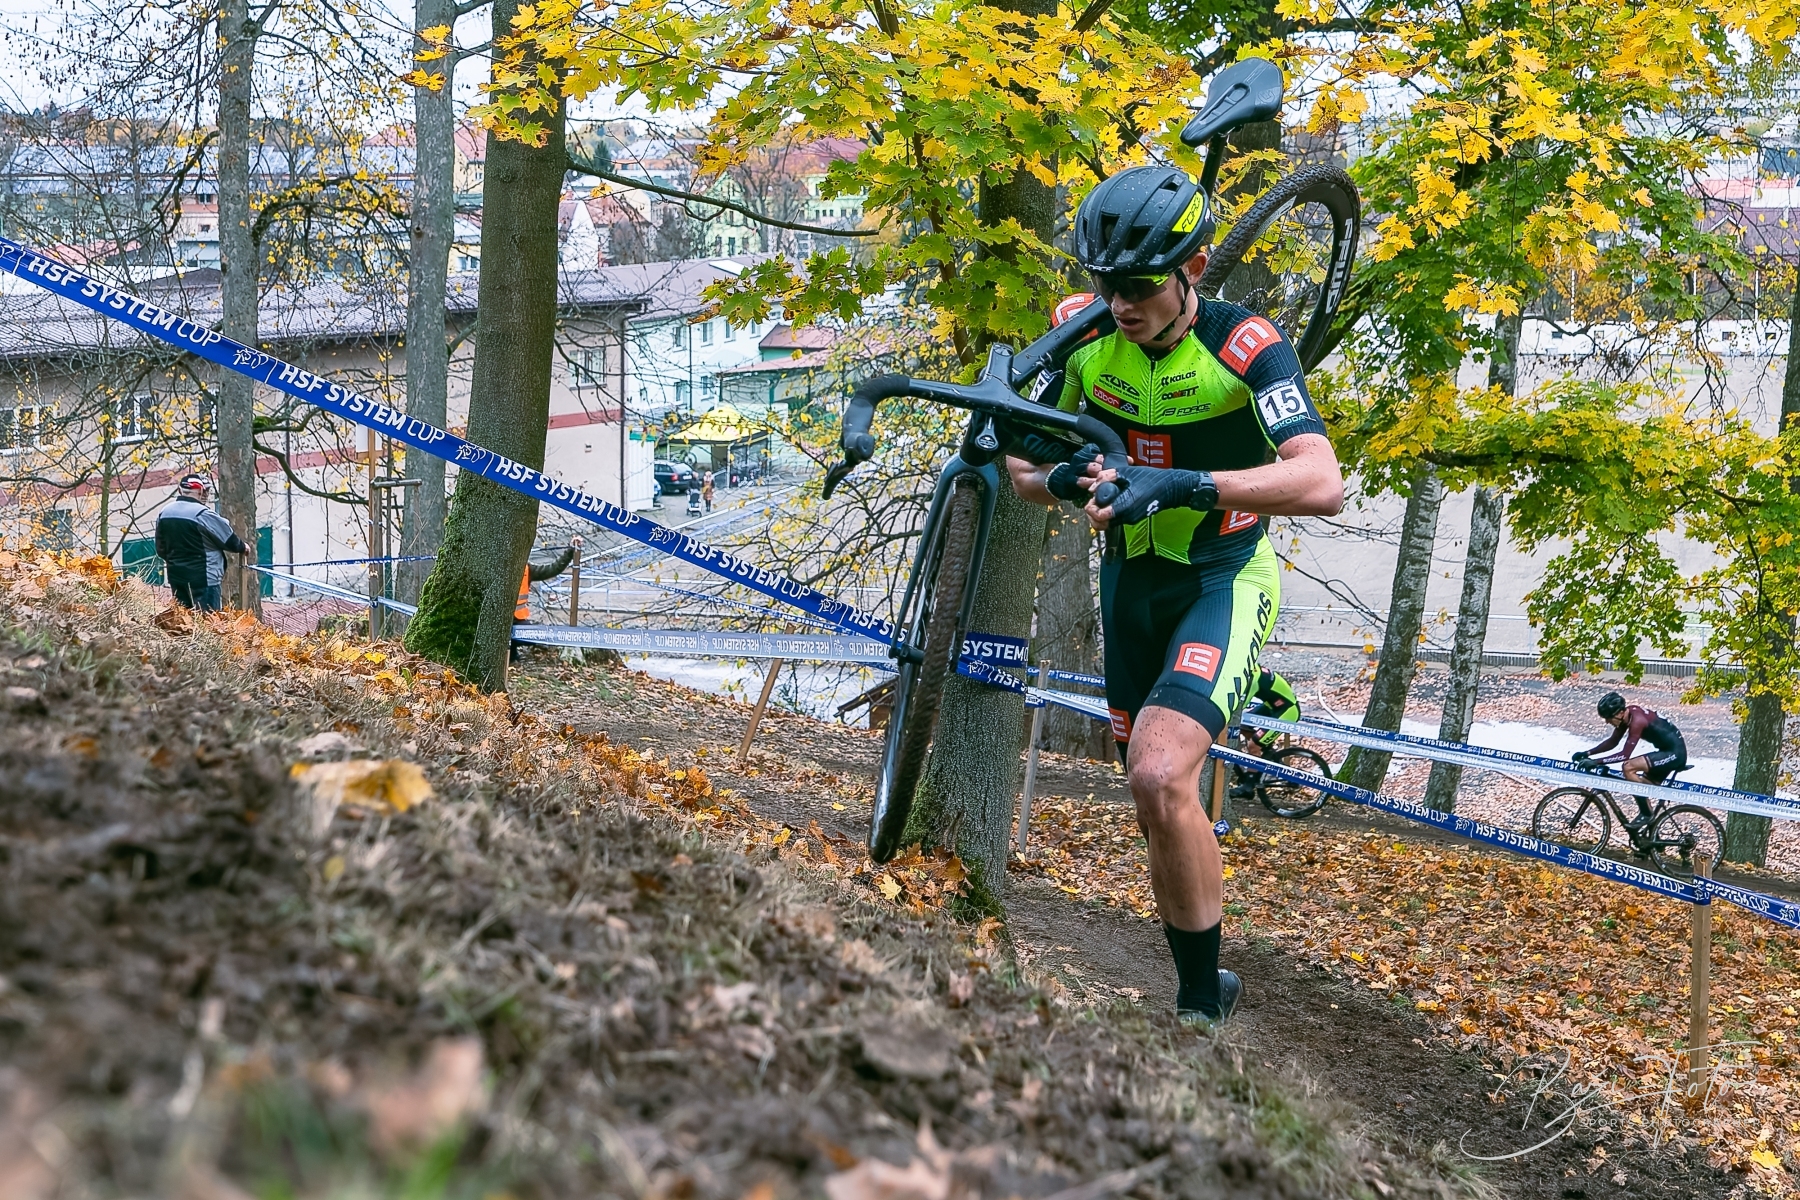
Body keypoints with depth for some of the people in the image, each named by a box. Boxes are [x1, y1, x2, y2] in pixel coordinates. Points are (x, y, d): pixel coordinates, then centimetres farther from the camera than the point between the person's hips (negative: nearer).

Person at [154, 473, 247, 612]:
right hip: (203, 577, -8)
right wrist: (243, 548, 14)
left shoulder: (164, 513, 8)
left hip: (176, 577, 8)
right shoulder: (202, 514, -16)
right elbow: (230, 539, -7)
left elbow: (161, 549, 17)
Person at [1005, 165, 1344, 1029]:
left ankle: (1203, 1006, -9)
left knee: (1160, 775, -27)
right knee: (1156, 800, 13)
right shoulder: (1088, 341, -7)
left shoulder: (1244, 345, -21)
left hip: (1223, 582, -6)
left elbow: (1322, 483, -34)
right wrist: (1060, 479, -23)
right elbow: (1027, 471, 2)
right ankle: (1200, 992, 36)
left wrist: (1185, 485, -47)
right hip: (1131, 579, 6)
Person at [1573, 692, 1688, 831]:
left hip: (1675, 752, -10)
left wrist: (1596, 762, -32)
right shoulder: (1627, 714, 1)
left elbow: (1625, 755, -29)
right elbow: (1612, 742, 12)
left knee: (1628, 768, -22)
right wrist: (1587, 753, 2)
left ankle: (1645, 815, -11)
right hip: (1669, 752, 10)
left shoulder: (1637, 720, -26)